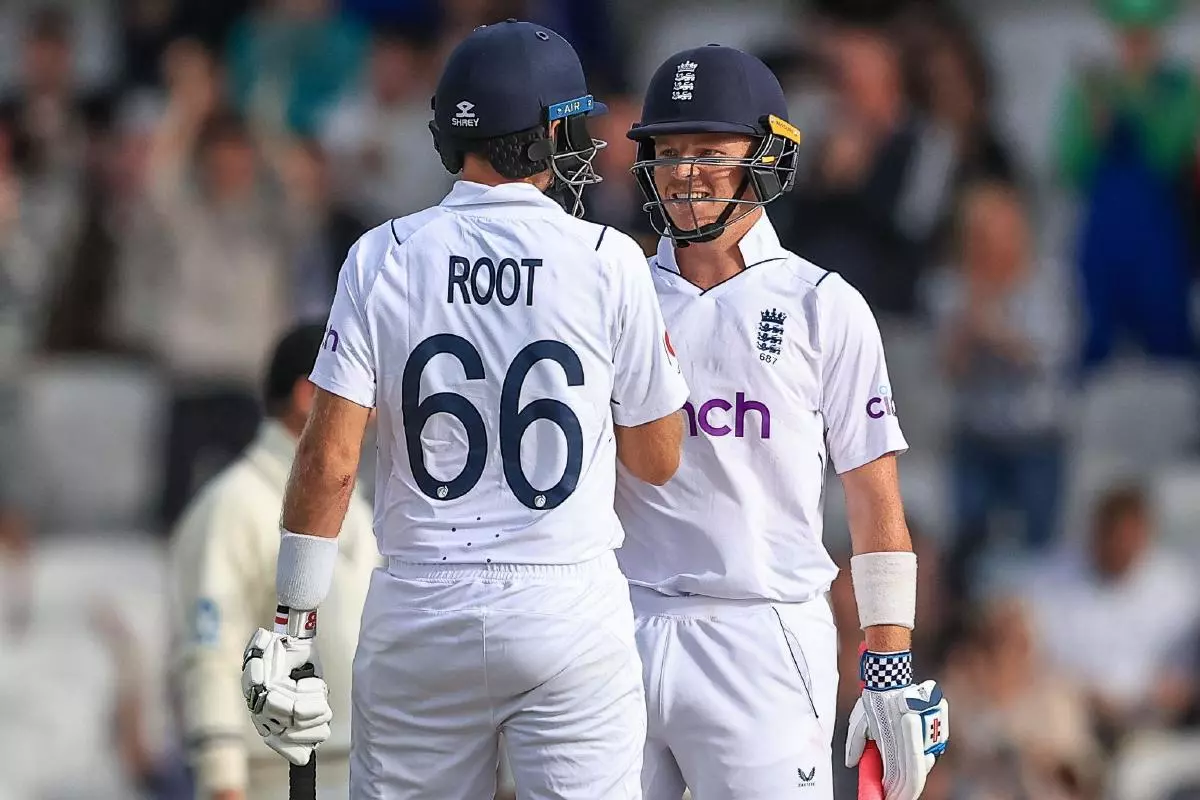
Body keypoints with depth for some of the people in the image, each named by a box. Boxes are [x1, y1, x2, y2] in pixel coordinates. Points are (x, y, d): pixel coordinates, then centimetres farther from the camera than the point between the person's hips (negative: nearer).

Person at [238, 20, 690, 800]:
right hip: (571, 613, -1)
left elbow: (330, 460, -5)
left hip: (420, 615, 1)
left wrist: (292, 621, 1)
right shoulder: (610, 263, -4)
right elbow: (658, 461, 5)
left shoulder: (382, 259, -2)